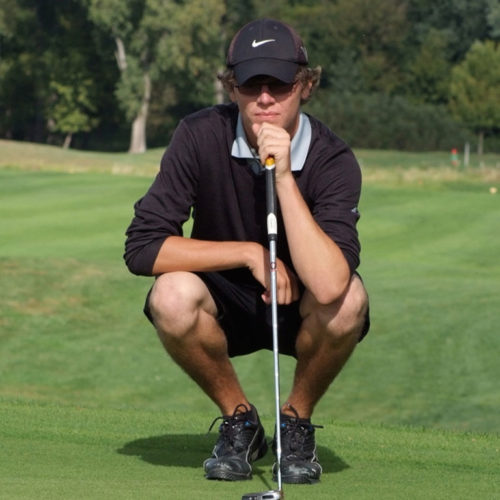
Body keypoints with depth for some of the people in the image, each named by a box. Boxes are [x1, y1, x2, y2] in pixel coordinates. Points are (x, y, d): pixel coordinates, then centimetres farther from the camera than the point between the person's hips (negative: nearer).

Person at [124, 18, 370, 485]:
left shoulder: (332, 160, -23)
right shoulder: (200, 136, -18)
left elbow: (328, 285, -37)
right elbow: (142, 246, -23)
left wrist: (283, 178, -37)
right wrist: (249, 253, -26)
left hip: (299, 313, -1)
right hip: (224, 307, 1)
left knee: (348, 298, -33)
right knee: (172, 295, -32)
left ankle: (297, 421, -4)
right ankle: (238, 421, -4)